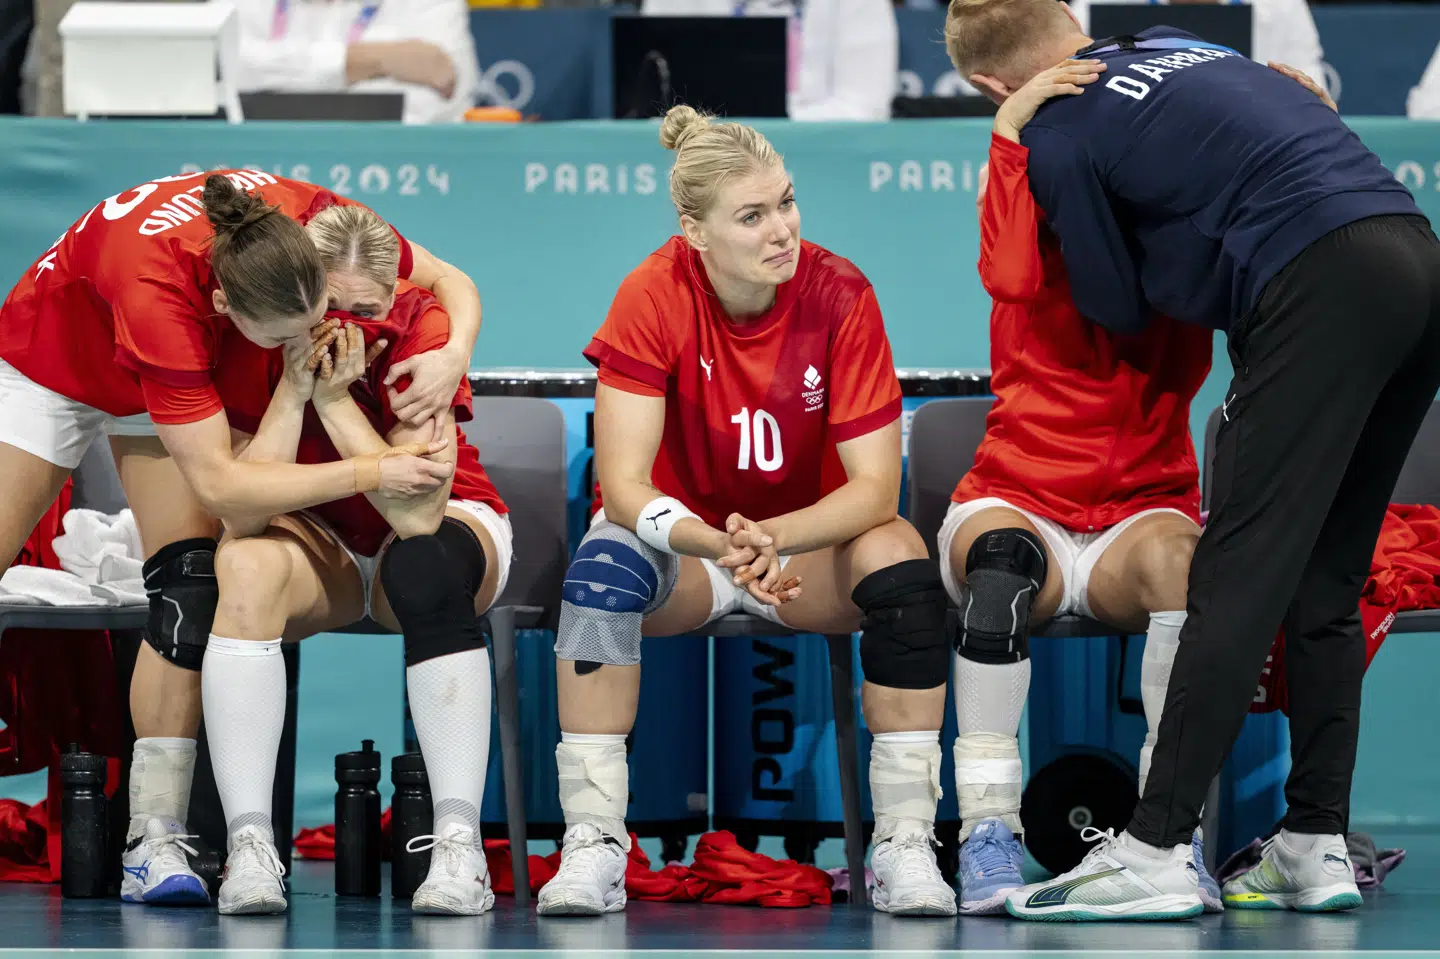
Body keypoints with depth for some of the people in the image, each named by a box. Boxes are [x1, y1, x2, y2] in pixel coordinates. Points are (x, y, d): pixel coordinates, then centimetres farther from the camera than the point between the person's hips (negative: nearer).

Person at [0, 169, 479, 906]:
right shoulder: (158, 290, -46)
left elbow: (450, 282, -14)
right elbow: (217, 481, -42)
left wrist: (453, 355, -35)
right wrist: (369, 473, -44)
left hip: (174, 375, 4)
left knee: (189, 584, -13)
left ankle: (153, 842, -17)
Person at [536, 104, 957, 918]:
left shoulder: (839, 294, -18)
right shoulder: (655, 296, -19)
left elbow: (874, 486, -20)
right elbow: (624, 483, -23)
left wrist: (772, 537, -39)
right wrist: (715, 544, -43)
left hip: (812, 545, 1)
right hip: (685, 540, 0)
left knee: (899, 557, -30)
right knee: (604, 564, -32)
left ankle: (905, 846, -24)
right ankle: (593, 846, -28)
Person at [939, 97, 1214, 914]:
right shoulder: (1043, 240, -2)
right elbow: (1011, 274, -26)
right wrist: (1011, 133, -27)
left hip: (1141, 513, 1)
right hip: (1017, 503, -1)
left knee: (1173, 554, -35)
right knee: (1002, 551, -37)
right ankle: (988, 832, -34)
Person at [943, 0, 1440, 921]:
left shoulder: (1056, 135, 3)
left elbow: (1118, 308, 10)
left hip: (1322, 283, -8)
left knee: (1238, 577, -9)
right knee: (1325, 582, 13)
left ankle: (1159, 852, -11)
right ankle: (1318, 847, 12)